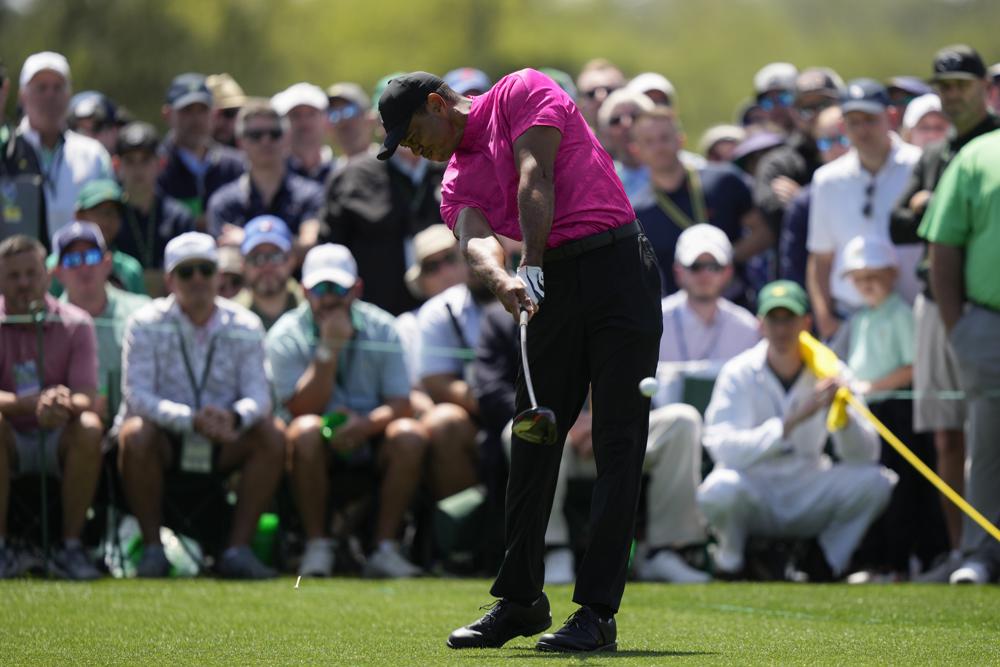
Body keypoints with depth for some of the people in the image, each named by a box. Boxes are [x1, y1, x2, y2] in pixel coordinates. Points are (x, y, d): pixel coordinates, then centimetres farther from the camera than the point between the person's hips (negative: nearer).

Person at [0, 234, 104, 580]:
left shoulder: (75, 323, -3)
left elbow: (86, 398, -13)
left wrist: (65, 407, -38)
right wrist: (33, 404, -37)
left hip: (59, 439, 1)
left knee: (89, 427, -31)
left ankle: (71, 547, -25)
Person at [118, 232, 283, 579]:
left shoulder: (244, 326, 1)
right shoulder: (147, 324, -7)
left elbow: (258, 394, -8)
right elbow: (137, 394, -17)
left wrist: (234, 418, -33)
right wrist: (193, 420, -32)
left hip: (224, 444, 3)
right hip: (165, 439, -3)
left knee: (272, 436, -23)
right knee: (135, 435, -34)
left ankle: (238, 548, -20)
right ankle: (152, 547, -21)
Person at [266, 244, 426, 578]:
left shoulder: (380, 328, 1)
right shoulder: (286, 335, -4)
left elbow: (401, 404, -6)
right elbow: (302, 410, -16)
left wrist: (365, 424, -27)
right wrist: (328, 350, -23)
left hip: (370, 444, 2)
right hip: (320, 452, -2)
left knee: (410, 435, -28)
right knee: (305, 431, -34)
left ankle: (385, 548, -24)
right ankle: (317, 547, -26)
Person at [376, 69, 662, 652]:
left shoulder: (523, 91, 4)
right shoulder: (457, 183, 17)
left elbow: (536, 177, -11)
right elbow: (475, 238, -6)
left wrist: (532, 264, -22)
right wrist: (500, 281, -28)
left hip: (619, 268, -6)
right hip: (554, 290, 6)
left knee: (619, 443, -7)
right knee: (533, 443, 6)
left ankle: (598, 611, -10)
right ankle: (521, 599, 19)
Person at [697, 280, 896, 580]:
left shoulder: (828, 373, -3)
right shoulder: (739, 373, -10)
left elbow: (865, 454, -10)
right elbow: (723, 448, -26)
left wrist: (841, 412, -30)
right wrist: (792, 421, -36)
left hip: (808, 496, 2)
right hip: (754, 501, -2)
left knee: (876, 481, -22)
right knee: (720, 488, -36)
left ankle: (829, 561, 1)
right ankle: (730, 555, -3)